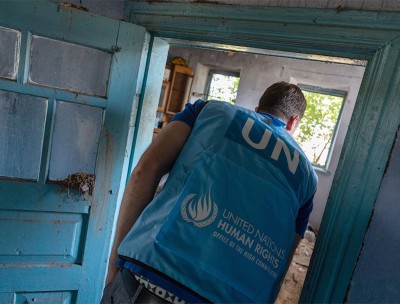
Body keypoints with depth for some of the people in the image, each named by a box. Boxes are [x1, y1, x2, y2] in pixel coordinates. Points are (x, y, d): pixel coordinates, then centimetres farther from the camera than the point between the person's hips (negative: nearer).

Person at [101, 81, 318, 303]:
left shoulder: (211, 109, 12)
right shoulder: (305, 173, 18)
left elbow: (146, 169, -1)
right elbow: (279, 263, 14)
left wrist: (115, 260, 3)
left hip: (149, 278, -2)